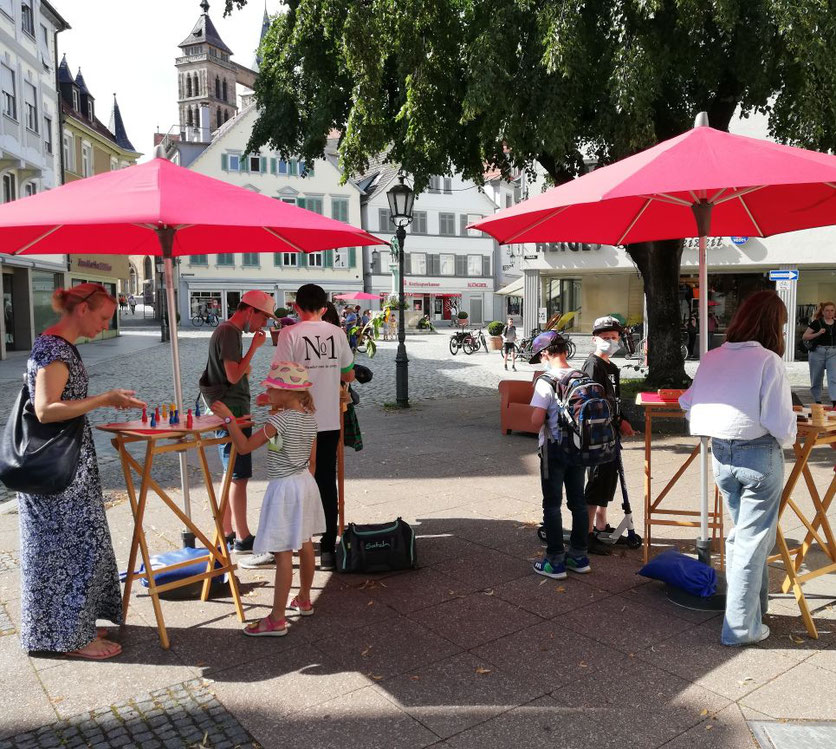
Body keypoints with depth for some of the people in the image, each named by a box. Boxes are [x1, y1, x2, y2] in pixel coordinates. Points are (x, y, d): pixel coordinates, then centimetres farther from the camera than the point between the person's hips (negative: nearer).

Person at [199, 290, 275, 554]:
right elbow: (233, 376, -21)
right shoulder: (229, 332, -14)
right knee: (239, 476, -5)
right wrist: (255, 346, -15)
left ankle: (228, 534, 23)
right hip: (231, 413, -10)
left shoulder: (230, 331, 17)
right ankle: (243, 539, 2)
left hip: (230, 413, 10)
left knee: (232, 475, 14)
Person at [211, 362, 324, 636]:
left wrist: (229, 418, -17)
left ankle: (277, 619, 3)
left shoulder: (280, 420, -21)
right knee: (305, 545, 20)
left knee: (283, 554, -4)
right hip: (305, 482, 9)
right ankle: (304, 600, 36)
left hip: (284, 488, -9)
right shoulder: (309, 418, 3)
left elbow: (244, 447, -22)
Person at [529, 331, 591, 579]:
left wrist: (540, 428, 0)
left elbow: (537, 421, -22)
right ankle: (579, 556, 25)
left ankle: (556, 561, 10)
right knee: (578, 501, 14)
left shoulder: (546, 381, -17)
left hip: (554, 448, -6)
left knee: (552, 504, 4)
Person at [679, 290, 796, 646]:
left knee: (741, 533, 23)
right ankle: (742, 626, 14)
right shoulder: (768, 361, -15)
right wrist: (787, 441, 4)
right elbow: (780, 423, -17)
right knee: (753, 540, 6)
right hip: (759, 456, -5)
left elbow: (689, 405, 9)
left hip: (720, 455, 5)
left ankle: (752, 604, 37)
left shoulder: (712, 358, 2)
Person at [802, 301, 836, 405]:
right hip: (818, 352, -2)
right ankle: (817, 402, 22)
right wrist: (818, 333, -16)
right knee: (816, 380, 8)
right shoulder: (817, 323, -2)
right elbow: (804, 337, -5)